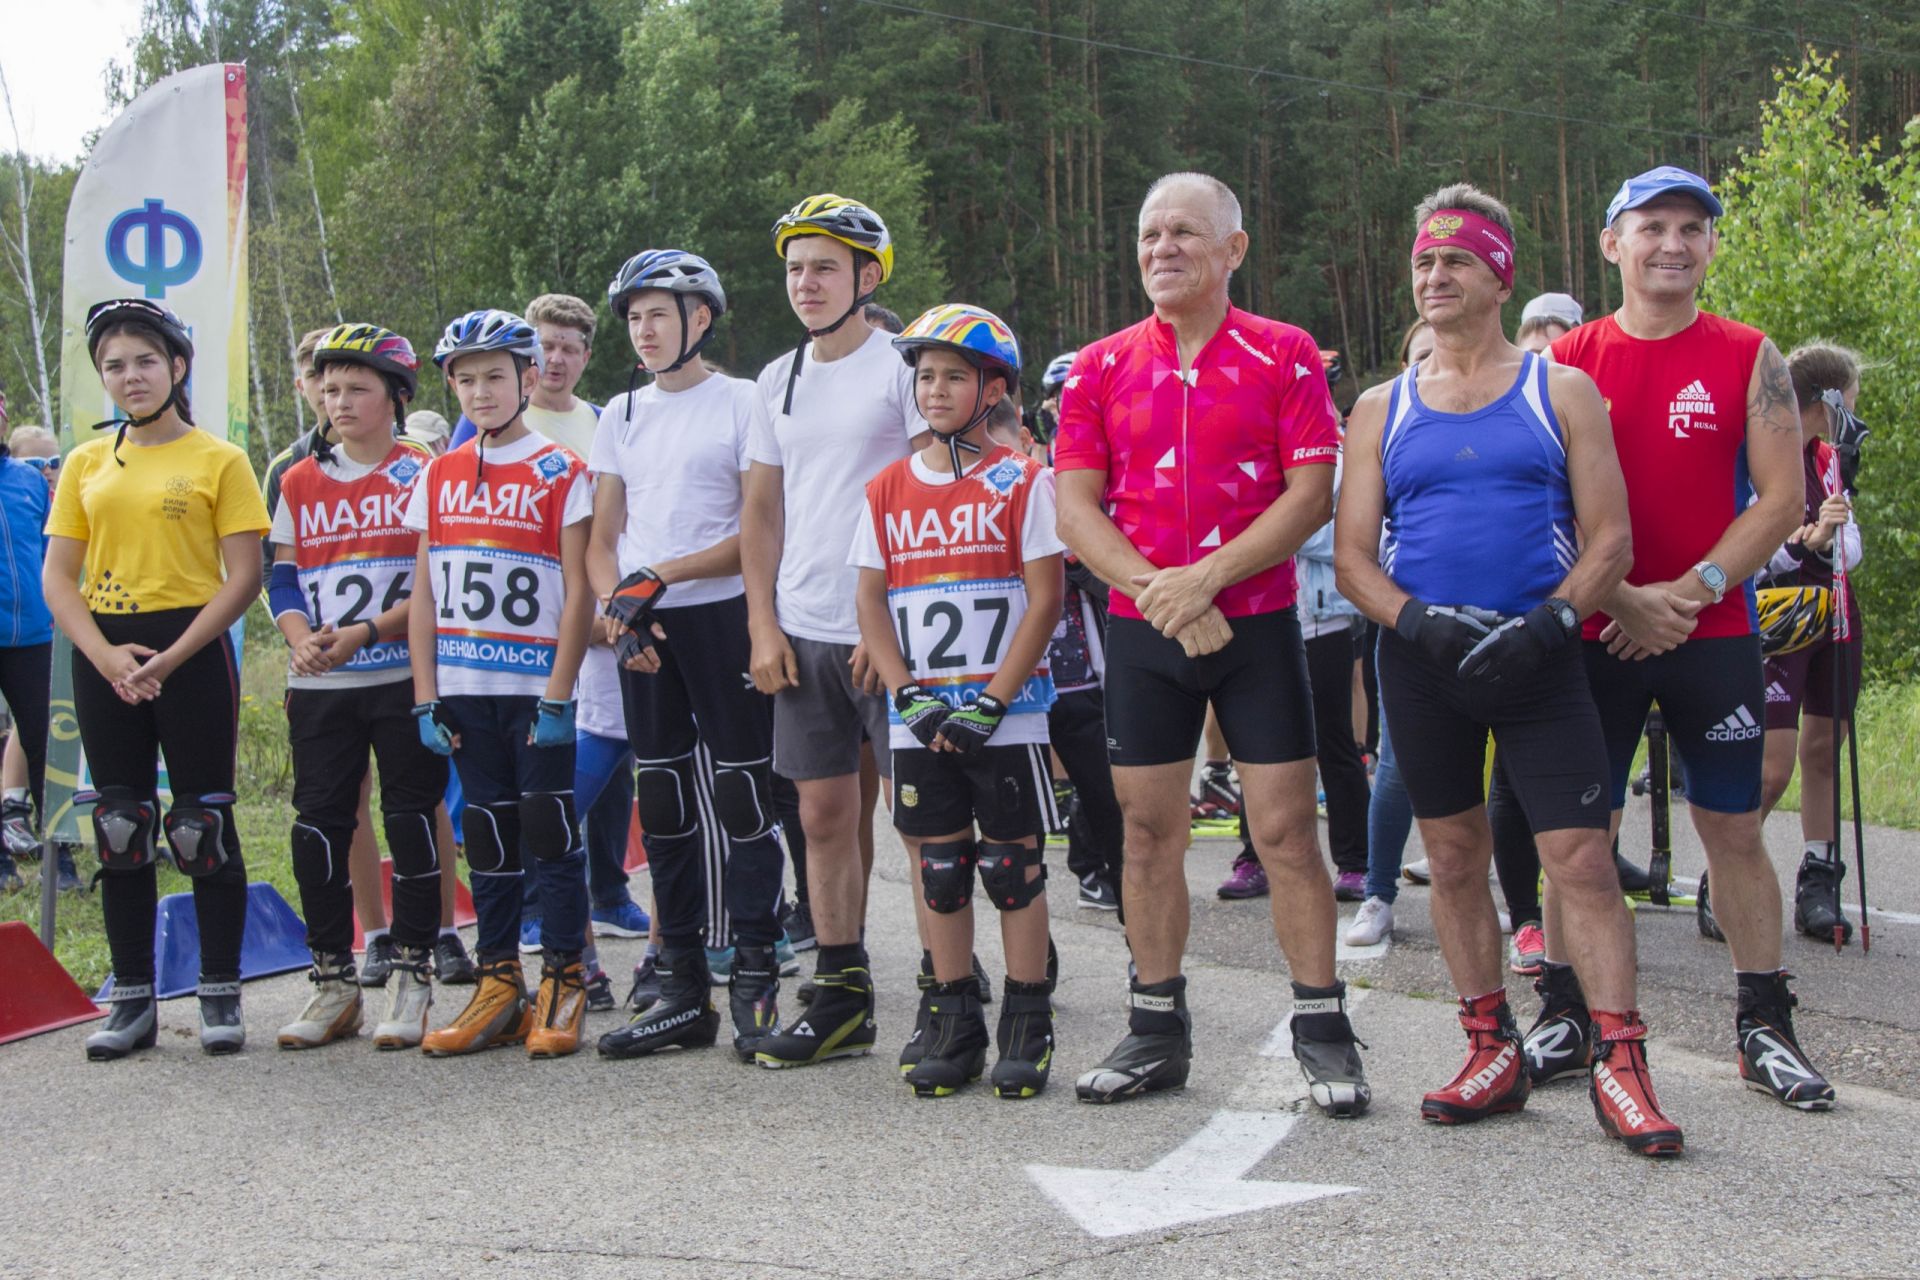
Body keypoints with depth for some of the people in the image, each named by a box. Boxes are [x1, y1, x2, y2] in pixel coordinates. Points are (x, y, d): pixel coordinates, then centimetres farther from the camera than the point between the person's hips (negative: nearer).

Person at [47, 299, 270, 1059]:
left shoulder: (218, 460, -1)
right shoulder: (86, 463, 10)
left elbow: (243, 577, -6)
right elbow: (57, 578, 7)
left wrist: (171, 658, -14)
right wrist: (104, 654, -10)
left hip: (192, 650, -4)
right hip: (105, 659, 4)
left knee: (203, 824, 0)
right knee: (120, 827, 7)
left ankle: (220, 996, 9)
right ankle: (133, 1000, 16)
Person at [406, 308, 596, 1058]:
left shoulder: (561, 475, -2)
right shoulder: (438, 479, 11)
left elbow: (578, 595, -7)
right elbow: (423, 594, 12)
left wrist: (558, 695, -13)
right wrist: (426, 697, 5)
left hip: (534, 691, -5)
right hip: (464, 690, 5)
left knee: (551, 831, -2)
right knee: (487, 837, 9)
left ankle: (563, 983, 6)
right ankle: (498, 984, 16)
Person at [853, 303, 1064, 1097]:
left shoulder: (1023, 483, -2)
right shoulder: (888, 491, 9)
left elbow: (1045, 599, -7)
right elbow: (871, 604, 8)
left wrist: (991, 702, -14)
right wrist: (911, 697, -6)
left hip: (1005, 716, -3)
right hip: (918, 721, 4)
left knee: (1014, 866, 2)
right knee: (939, 871, 9)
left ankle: (1026, 1030, 12)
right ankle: (954, 1027, 18)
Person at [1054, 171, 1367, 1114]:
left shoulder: (1284, 355, 1)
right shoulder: (1101, 368, 7)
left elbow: (1312, 493, -7)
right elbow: (1076, 507, 2)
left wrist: (1207, 575, -16)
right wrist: (1158, 590, -13)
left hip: (1256, 621, -2)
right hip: (1141, 631, 3)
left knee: (1286, 828, -3)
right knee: (1149, 828, 7)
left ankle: (1323, 1032, 6)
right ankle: (1157, 1031, 17)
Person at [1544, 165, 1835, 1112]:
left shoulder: (1749, 359, 3)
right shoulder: (1568, 362, 3)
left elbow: (1782, 498, -2)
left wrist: (1689, 590, -12)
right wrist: (1621, 599, -12)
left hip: (1713, 633, 0)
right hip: (1594, 634, 0)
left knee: (1735, 828, 5)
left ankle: (1765, 1026, 14)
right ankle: (1566, 1012, 16)